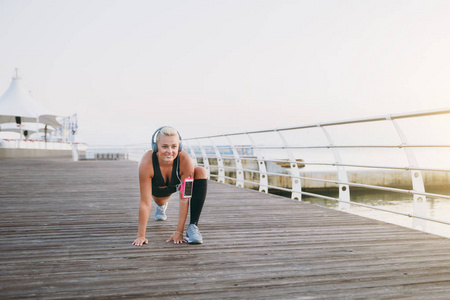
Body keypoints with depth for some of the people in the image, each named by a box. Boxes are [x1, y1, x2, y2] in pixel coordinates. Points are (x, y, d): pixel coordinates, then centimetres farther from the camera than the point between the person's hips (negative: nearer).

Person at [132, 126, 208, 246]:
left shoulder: (186, 161, -39)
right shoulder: (147, 163, -39)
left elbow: (184, 199, -32)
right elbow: (145, 202, -33)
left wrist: (179, 231, -30)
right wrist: (141, 236, -30)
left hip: (180, 182, -1)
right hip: (158, 187, 1)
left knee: (201, 172, -30)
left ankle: (193, 226, -28)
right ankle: (162, 206, 65)